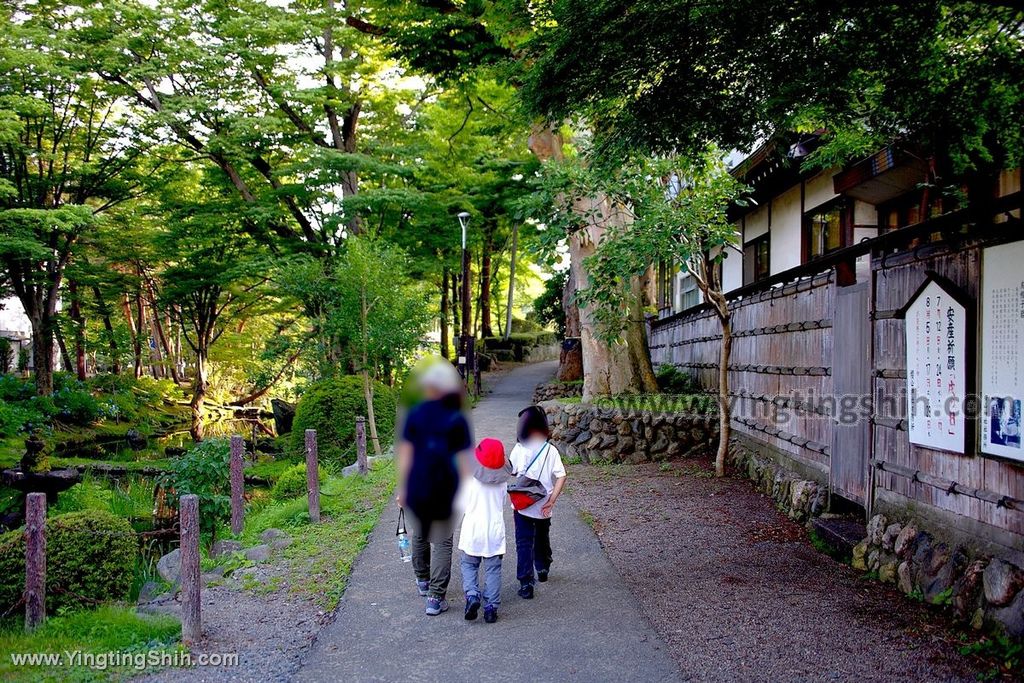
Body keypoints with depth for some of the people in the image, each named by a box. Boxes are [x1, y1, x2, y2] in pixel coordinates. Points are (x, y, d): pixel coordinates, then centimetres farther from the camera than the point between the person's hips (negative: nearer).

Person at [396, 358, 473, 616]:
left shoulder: (415, 414, -1)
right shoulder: (457, 419, -5)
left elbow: (405, 453, -1)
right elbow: (464, 459, -5)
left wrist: (402, 488, 6)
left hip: (417, 487, 2)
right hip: (445, 489, -2)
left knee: (419, 533, 22)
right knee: (442, 541, 6)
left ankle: (422, 580, 41)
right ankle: (435, 597, 1)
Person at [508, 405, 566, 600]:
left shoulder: (519, 449, -11)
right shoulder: (551, 450, -6)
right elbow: (561, 476, -12)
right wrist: (551, 500, -11)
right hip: (544, 507, 3)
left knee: (524, 544, 2)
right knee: (542, 539, 24)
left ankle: (526, 583, -5)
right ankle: (543, 569, 44)